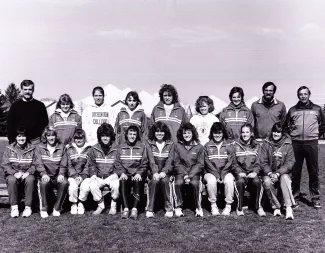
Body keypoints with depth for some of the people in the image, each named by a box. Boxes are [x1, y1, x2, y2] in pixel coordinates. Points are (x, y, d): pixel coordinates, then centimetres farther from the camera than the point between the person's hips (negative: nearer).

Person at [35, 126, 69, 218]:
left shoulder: (61, 147, 11)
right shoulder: (40, 148, 9)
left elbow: (63, 164, 5)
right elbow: (38, 163, -2)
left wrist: (61, 174, -13)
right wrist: (44, 174, -20)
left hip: (58, 177, 1)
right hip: (46, 176, -1)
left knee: (65, 183, -31)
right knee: (43, 183, -34)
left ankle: (57, 209, -17)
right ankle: (44, 209, -19)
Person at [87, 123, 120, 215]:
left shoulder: (116, 149, 2)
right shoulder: (94, 149, 8)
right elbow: (91, 164, 13)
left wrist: (115, 175, -13)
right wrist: (93, 174, -4)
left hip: (112, 176, -2)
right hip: (99, 177, 2)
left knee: (116, 184, -33)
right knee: (92, 185, -28)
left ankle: (113, 206, -6)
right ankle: (100, 205, -3)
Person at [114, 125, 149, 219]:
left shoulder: (142, 146, 9)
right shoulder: (121, 147, 14)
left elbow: (144, 163, 4)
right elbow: (117, 163, 8)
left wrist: (139, 173, -12)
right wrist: (122, 173, -11)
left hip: (137, 174, -1)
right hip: (125, 174, 1)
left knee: (137, 181, -33)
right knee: (123, 182, -32)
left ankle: (134, 209, -33)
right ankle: (125, 209, -32)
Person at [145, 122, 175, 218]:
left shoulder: (170, 144, 7)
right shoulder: (150, 144, 5)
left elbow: (170, 160, -3)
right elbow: (151, 160, -6)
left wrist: (163, 172, -19)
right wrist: (155, 172, -22)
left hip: (165, 171, 0)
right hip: (153, 171, 0)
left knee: (164, 180, -30)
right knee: (154, 181, -30)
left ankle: (169, 209, -20)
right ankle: (149, 209, -24)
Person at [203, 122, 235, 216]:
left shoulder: (229, 146, 9)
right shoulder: (207, 146, 8)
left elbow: (230, 162, 0)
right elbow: (208, 163, -1)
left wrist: (222, 175, -13)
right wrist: (216, 175, -14)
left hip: (226, 172, 0)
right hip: (211, 172, 0)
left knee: (229, 180, -31)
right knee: (211, 180, -32)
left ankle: (228, 205, -16)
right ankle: (213, 205, -16)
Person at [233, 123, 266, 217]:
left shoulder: (256, 146, 12)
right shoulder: (236, 145, 7)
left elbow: (258, 163, 7)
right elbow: (234, 163, 3)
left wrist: (255, 172, -11)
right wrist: (239, 172, -12)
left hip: (252, 172, 1)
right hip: (240, 172, -1)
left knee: (257, 181, -31)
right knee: (240, 182, -33)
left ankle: (258, 206, -12)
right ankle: (239, 208, -17)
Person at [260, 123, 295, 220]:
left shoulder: (288, 144, 0)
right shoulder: (266, 143, 1)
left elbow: (290, 163, -6)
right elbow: (263, 162, -2)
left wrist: (278, 173, -19)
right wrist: (270, 173, -19)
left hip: (283, 173, 0)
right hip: (269, 173, 1)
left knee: (285, 178, -33)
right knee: (267, 182, -30)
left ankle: (289, 208, -31)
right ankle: (276, 207, -14)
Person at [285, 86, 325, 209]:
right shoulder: (292, 110, 10)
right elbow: (286, 123, 22)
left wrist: (314, 130, 12)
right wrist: (291, 130, 8)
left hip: (311, 142, -1)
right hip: (296, 143, 1)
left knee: (314, 171, 3)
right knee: (295, 171, 4)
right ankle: (295, 197, 13)